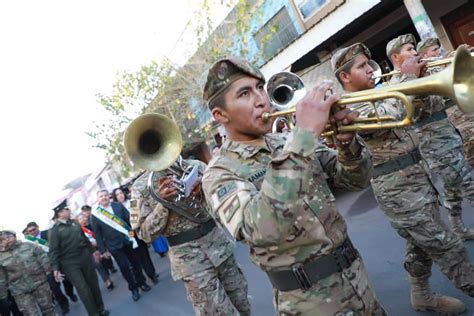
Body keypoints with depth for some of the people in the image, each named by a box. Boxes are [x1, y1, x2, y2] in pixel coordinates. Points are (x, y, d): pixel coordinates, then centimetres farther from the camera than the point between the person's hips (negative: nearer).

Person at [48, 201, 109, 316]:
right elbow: (53, 251, -12)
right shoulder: (54, 230, -8)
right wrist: (55, 269, -18)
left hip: (85, 257, 5)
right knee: (83, 289, -2)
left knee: (94, 284, 12)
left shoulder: (74, 223, 9)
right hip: (70, 263, -5)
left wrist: (92, 250, 22)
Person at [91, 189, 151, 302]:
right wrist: (103, 249, -3)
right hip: (114, 245, -2)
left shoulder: (118, 206, 0)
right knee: (124, 267, 3)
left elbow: (130, 219, 1)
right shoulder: (95, 214, -4)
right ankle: (133, 288, 21)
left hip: (128, 240, 2)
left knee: (136, 262, 12)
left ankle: (141, 282, 32)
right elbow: (97, 233, -2)